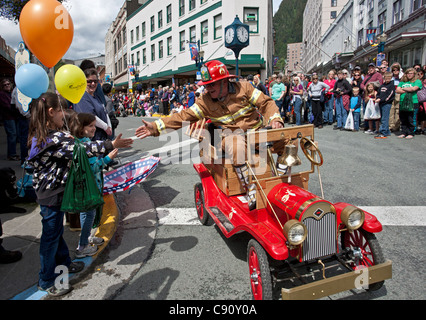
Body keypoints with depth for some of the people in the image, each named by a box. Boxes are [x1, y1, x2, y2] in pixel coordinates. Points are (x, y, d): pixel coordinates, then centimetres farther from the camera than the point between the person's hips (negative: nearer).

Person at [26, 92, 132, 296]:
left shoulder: (42, 135, 5)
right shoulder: (55, 139, -26)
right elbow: (82, 149, -27)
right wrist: (111, 145, -24)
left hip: (48, 190, 10)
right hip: (51, 194, -10)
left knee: (56, 230, 23)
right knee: (51, 235, 4)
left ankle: (63, 263, 42)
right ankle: (46, 281, 20)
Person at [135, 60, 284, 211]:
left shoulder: (243, 88, 0)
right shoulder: (205, 101, 3)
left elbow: (266, 102, 2)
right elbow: (184, 116, 0)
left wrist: (274, 118, -18)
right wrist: (156, 127, -8)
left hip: (255, 127, 2)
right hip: (231, 132, -1)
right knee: (236, 147, -36)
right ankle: (251, 190, -28)